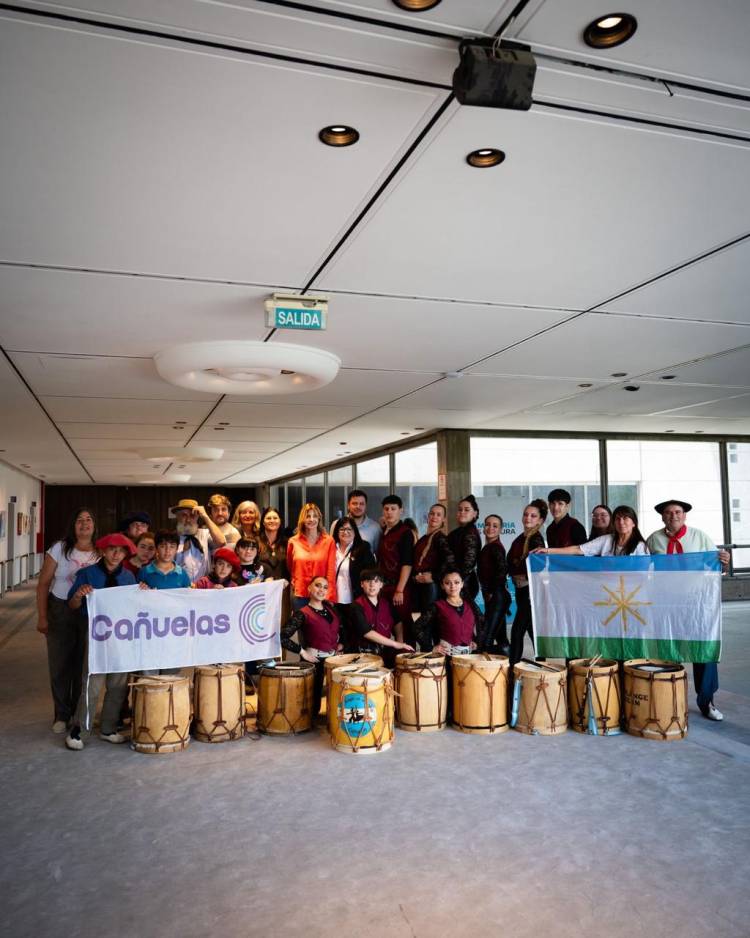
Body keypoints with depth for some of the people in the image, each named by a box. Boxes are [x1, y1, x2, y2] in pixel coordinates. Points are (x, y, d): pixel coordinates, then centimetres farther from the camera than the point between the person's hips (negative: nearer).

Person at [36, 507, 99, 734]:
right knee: (60, 664, 6)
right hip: (60, 611, 0)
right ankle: (61, 715, 20)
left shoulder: (101, 553, -1)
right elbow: (43, 584, 0)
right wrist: (42, 617, -3)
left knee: (84, 665, 6)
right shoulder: (59, 549, -3)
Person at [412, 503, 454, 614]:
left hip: (431, 585, -7)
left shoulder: (441, 537, -6)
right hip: (417, 585, 7)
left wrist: (434, 577, -14)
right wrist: (414, 576, 8)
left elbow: (450, 560, -19)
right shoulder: (423, 538, 16)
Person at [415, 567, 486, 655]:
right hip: (446, 652, -3)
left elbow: (482, 624, 22)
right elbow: (418, 627, -5)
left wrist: (477, 642, 12)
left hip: (468, 652, 3)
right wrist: (431, 647, -7)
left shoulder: (470, 604, 9)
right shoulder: (438, 606, -2)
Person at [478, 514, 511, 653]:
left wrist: (492, 593, -16)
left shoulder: (496, 547, -11)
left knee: (486, 640, -11)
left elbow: (502, 569, -23)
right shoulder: (487, 547, 15)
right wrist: (487, 593, 10)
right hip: (492, 596, 10)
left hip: (497, 596, -10)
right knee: (501, 638, 15)